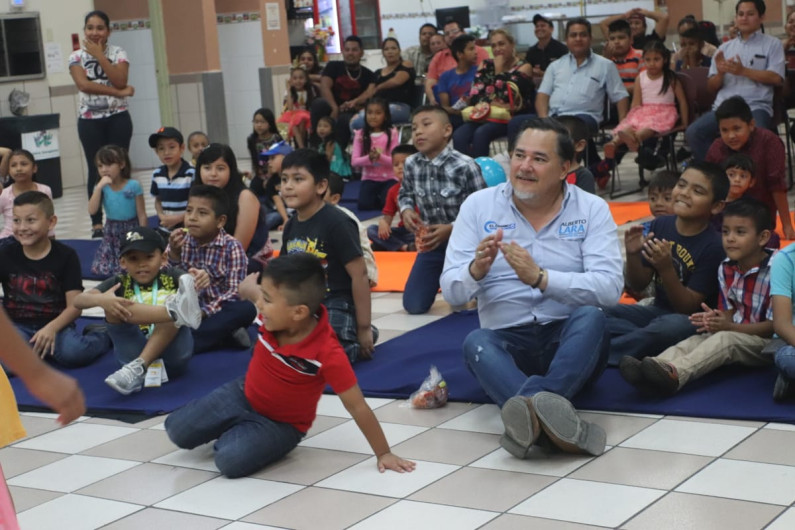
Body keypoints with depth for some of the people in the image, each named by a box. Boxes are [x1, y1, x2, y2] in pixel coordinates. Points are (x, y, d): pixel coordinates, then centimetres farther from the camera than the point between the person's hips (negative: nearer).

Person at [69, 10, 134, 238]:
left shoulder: (118, 53, 2)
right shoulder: (77, 56, 1)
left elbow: (120, 81, -14)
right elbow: (83, 84, -15)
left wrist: (100, 56, -14)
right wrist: (119, 93, -18)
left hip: (118, 118, 0)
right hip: (90, 120, 0)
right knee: (96, 171, 2)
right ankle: (96, 223, 7)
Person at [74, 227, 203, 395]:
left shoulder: (170, 276, 10)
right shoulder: (119, 283, 10)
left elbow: (191, 282, -12)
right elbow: (78, 301, -5)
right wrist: (100, 300, -28)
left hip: (171, 352, -1)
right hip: (136, 352, 1)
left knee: (172, 300, -24)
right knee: (113, 305, -17)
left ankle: (137, 368, -38)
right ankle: (174, 311, -43)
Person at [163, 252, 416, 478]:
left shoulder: (327, 354, -34)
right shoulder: (276, 313, -19)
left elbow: (357, 406, -25)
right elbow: (248, 287, 9)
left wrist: (383, 454, -21)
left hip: (281, 424, -5)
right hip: (242, 394, 5)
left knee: (231, 460, -30)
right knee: (178, 430, -3)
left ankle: (238, 434, 4)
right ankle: (235, 431, 22)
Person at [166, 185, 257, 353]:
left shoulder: (232, 247, -6)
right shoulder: (179, 242, 4)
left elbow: (235, 292, -14)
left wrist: (204, 312, -26)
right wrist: (173, 254, -17)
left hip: (217, 311, -2)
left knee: (246, 308, -32)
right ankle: (221, 333, -25)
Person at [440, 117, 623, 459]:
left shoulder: (592, 210, 1)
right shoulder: (478, 206, 4)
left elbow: (610, 289, -13)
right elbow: (451, 294, 1)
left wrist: (540, 277, -25)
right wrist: (476, 270, -22)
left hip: (571, 342, 0)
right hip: (507, 341, 1)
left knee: (590, 316, -32)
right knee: (475, 343, -31)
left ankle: (528, 413, -49)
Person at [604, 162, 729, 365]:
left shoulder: (713, 247, -16)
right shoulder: (660, 226, -1)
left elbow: (688, 307, -15)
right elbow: (638, 286, 5)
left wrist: (666, 269, -30)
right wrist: (632, 255, -15)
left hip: (692, 320, -5)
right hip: (659, 309, 5)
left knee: (671, 326, -39)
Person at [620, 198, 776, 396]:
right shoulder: (726, 269, 7)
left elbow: (775, 325, -15)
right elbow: (728, 312, 10)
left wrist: (729, 326, -25)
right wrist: (715, 319, -15)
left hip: (768, 342, -6)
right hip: (735, 332, 6)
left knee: (726, 339, -33)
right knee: (699, 338, -23)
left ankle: (674, 374, -59)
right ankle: (660, 366, -52)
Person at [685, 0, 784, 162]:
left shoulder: (772, 44, 11)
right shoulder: (725, 48, 21)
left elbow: (776, 78, -2)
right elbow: (712, 87, 18)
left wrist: (743, 71, -9)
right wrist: (720, 73, -4)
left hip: (756, 107, -4)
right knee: (693, 133, -23)